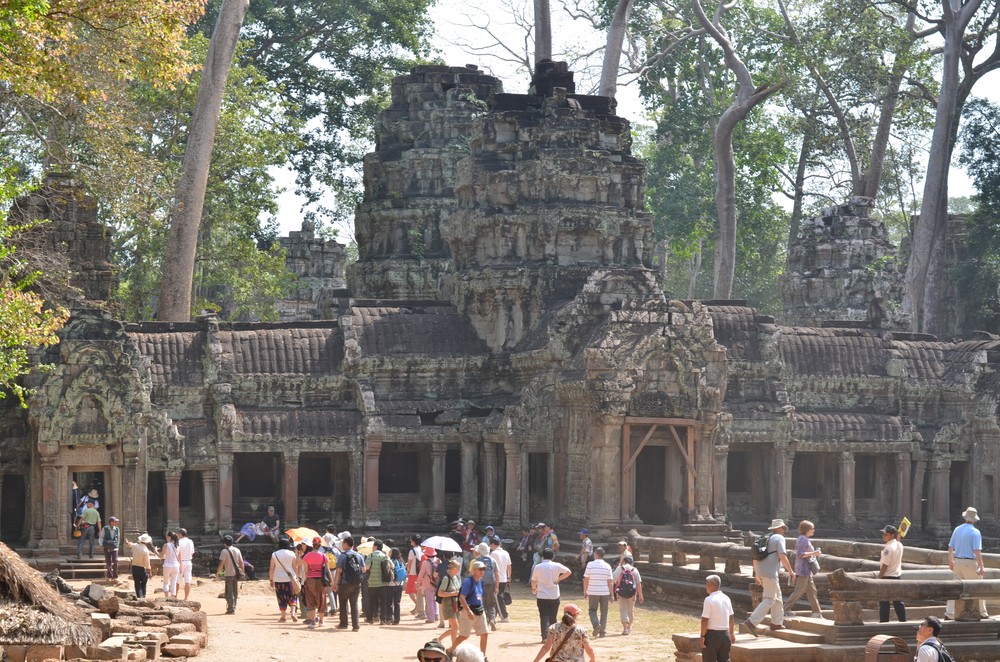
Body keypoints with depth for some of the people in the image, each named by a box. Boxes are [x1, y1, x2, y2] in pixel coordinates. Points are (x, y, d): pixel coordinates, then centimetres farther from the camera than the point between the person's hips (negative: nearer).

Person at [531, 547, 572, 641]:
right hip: (554, 596, 1)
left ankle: (545, 635, -16)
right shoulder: (556, 566, -4)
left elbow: (533, 581, 6)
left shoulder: (537, 567, -3)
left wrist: (534, 589, 26)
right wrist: (559, 579, 2)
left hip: (542, 596, -1)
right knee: (553, 617, 14)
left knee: (544, 617, -2)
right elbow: (568, 572, -5)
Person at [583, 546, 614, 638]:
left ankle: (596, 624, -13)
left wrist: (585, 591, 9)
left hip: (593, 592, -1)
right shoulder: (607, 566, -2)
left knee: (592, 610, 13)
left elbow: (586, 580, -3)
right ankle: (603, 632, 11)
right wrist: (612, 594, 4)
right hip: (605, 592, 1)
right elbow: (610, 582, -3)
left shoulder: (590, 565, -6)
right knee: (604, 612, 11)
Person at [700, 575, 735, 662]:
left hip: (712, 634, -6)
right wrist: (732, 633, 24)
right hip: (725, 634, 6)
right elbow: (731, 618, 15)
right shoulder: (726, 598, 7)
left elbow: (705, 620, -17)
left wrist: (702, 636, -12)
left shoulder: (709, 600, -15)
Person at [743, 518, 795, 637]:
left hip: (761, 572, 9)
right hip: (770, 572, -9)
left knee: (777, 596, 20)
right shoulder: (779, 538, -5)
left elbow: (755, 558, 19)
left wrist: (757, 574, 26)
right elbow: (782, 556, -17)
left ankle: (776, 623, 24)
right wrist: (791, 571, -9)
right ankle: (752, 622, -20)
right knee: (769, 600, -9)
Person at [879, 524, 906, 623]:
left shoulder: (888, 547, -20)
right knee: (898, 600, 14)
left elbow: (885, 565, -21)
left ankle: (884, 621, 3)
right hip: (897, 575, 8)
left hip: (887, 576, -8)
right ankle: (903, 620, 16)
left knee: (884, 601, 1)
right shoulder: (899, 545, 3)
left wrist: (880, 577, -14)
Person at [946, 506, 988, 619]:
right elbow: (977, 551, -18)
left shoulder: (957, 529, 6)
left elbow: (950, 547, 11)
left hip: (957, 561, 6)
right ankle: (982, 613, 14)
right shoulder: (975, 532, -12)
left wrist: (951, 561, 24)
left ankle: (949, 613, 3)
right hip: (970, 562, -6)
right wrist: (981, 567, -16)